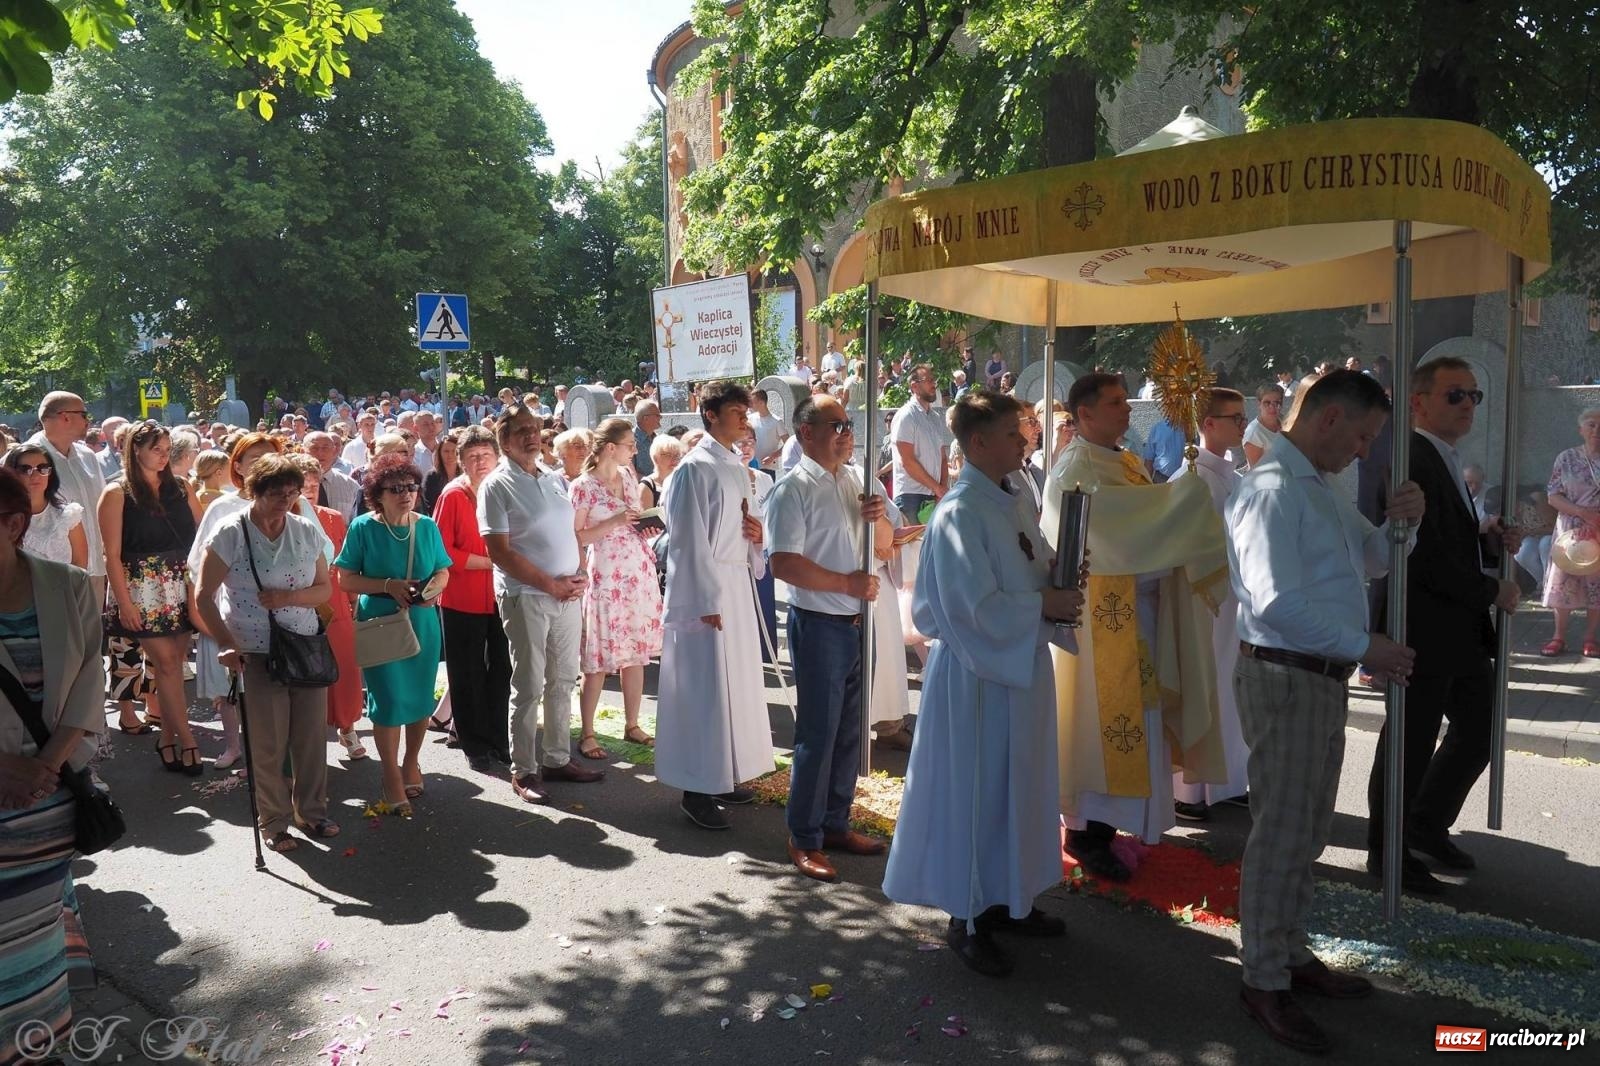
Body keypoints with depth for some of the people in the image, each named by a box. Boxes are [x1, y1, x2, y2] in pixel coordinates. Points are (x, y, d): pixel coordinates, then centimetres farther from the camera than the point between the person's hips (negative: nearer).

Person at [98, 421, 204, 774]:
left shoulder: (181, 488, 9)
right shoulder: (117, 494, -3)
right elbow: (113, 554, -5)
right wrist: (124, 604, -10)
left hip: (181, 587, 4)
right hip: (143, 590, -4)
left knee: (173, 664, 5)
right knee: (167, 664, -5)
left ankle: (167, 740, 15)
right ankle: (187, 742, 0)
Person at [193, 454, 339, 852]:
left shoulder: (308, 532, 2)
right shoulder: (231, 533, -8)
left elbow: (325, 588, 7)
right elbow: (203, 595, -6)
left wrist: (289, 597, -13)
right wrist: (226, 645, -15)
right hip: (256, 653, -3)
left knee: (312, 734, 9)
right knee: (269, 743, 4)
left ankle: (311, 811, 28)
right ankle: (274, 823, 21)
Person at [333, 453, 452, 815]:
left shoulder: (427, 526, 0)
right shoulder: (363, 528, -9)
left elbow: (443, 570, 8)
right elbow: (346, 580, -9)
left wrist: (436, 586, -14)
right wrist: (388, 586, -21)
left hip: (423, 624, 3)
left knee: (420, 697, 12)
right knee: (388, 701, 1)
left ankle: (411, 763, 36)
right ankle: (392, 779, 17)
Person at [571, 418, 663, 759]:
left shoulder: (629, 476, 11)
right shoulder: (583, 486, -9)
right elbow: (576, 538, -10)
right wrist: (614, 522, -17)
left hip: (638, 571, 6)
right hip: (605, 575, -6)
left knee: (636, 653, 10)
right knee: (600, 659, -1)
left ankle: (632, 725, 22)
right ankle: (587, 734, 10)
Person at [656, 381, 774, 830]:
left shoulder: (738, 467, 12)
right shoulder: (695, 468, -13)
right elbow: (690, 540, -16)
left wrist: (757, 533, 0)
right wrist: (705, 602, -18)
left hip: (739, 582, 9)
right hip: (705, 589, -9)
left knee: (736, 681, 14)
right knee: (705, 687, -3)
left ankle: (724, 773, 27)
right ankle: (697, 789, 6)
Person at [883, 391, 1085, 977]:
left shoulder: (1006, 504, 9)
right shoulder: (960, 512, -19)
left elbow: (1031, 572, 16)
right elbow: (975, 606, -23)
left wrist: (1058, 587, -4)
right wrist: (1044, 605, -17)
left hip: (1020, 665, 9)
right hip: (977, 671, -9)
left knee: (1016, 786, 18)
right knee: (974, 792, 3)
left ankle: (1006, 899, 34)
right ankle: (966, 918, 18)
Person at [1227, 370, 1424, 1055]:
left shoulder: (1321, 487, 14)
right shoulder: (1273, 489, -17)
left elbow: (1372, 560, 23)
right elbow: (1277, 602, -25)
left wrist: (1400, 520, 3)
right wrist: (1362, 647, -19)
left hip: (1323, 675, 10)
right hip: (1286, 677, -10)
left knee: (1308, 830, 19)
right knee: (1282, 832, 1)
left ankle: (1291, 954, 34)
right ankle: (1265, 982, 15)